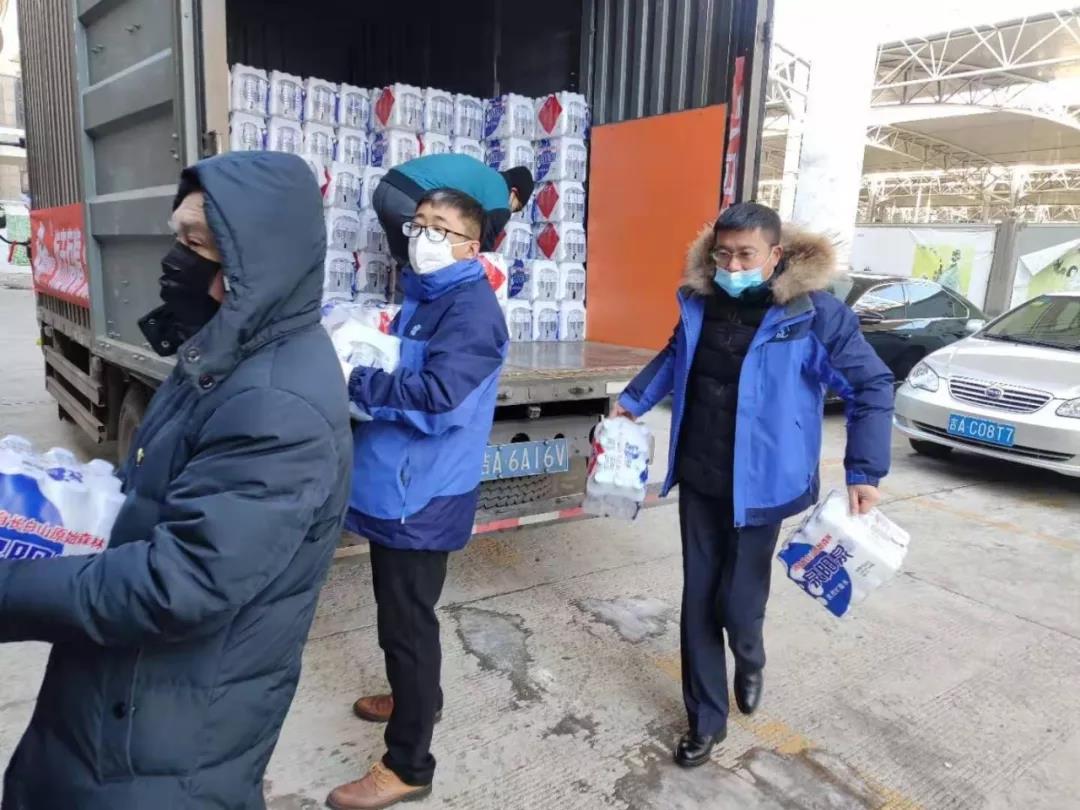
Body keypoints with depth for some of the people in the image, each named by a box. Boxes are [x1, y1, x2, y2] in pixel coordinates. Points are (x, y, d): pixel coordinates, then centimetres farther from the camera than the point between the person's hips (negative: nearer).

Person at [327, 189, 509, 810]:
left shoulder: (472, 309, -17)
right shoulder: (420, 296, 13)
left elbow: (437, 396, -29)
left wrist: (353, 381, -23)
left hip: (423, 494, -9)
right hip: (396, 486, 9)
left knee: (407, 620, 1)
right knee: (398, 611, 24)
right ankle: (418, 699, 46)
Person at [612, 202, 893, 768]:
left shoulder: (815, 313, -14)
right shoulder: (700, 301, 0)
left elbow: (872, 387, -9)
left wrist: (864, 472, -14)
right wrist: (634, 400, 20)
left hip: (759, 483, -4)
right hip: (698, 478, 4)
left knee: (738, 603, 0)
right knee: (699, 600, 10)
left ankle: (750, 661, 39)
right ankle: (706, 719, 28)